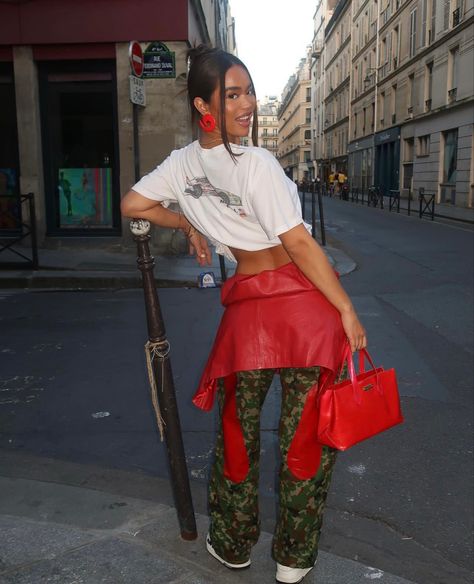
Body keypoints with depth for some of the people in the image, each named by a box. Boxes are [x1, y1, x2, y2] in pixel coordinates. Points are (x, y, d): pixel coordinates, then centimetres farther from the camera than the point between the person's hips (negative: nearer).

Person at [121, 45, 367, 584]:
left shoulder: (183, 163, 5)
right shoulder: (256, 163, -13)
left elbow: (132, 205, 14)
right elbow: (298, 244, -15)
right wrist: (347, 311, -9)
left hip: (246, 306, 5)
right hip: (302, 300, -4)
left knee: (238, 429, 20)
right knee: (307, 433, 10)